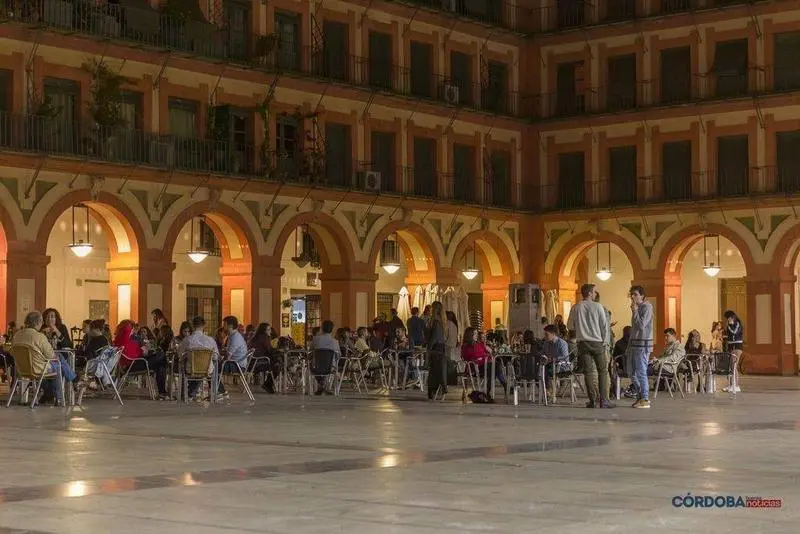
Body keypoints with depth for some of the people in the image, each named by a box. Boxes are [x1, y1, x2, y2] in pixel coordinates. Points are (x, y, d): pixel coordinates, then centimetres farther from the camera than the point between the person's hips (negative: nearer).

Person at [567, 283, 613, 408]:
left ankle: (593, 400, -1)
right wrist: (605, 342, 4)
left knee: (588, 371, 3)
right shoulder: (597, 307, -4)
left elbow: (570, 326, 11)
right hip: (597, 342, -2)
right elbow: (604, 325, -3)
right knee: (603, 370, 5)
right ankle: (603, 400, -2)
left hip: (583, 343, 2)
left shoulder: (575, 308, 2)